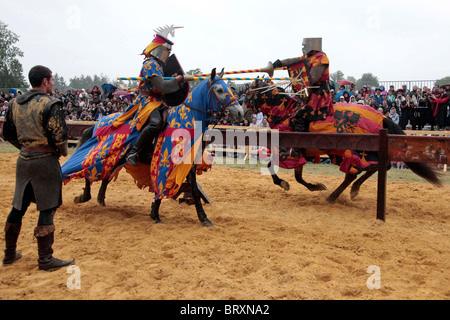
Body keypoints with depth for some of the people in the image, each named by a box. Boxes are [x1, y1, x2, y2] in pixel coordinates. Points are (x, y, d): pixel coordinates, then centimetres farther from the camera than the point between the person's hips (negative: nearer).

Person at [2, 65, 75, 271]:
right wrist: (63, 152, -1)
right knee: (47, 208, 0)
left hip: (24, 160, 7)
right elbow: (59, 135, -19)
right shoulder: (49, 104, -13)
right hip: (45, 160, -7)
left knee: (19, 206, 16)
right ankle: (45, 259, 6)